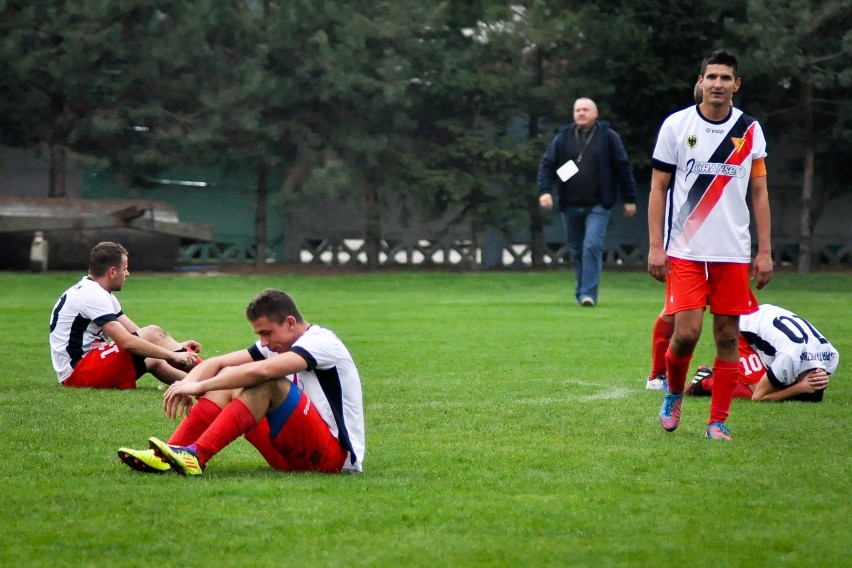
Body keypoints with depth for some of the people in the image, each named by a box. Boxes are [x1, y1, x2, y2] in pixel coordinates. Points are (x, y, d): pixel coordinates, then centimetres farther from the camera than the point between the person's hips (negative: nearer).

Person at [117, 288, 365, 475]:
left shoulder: (322, 343, -16)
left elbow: (259, 371, -30)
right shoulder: (277, 343, 11)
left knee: (266, 384, -28)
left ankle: (195, 456, -35)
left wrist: (199, 386, -27)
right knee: (228, 384, -3)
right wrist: (188, 384, -17)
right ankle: (167, 456, -17)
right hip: (294, 454, 8)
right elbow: (216, 363, 4)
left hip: (338, 454, -8)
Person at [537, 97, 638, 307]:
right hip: (571, 205, 3)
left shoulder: (608, 137, 0)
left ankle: (588, 293, -16)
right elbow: (547, 164, 4)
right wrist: (544, 190, -12)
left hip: (598, 205, -3)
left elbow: (623, 167, 3)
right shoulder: (563, 138, 7)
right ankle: (581, 292, 22)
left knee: (592, 246, -16)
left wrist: (629, 199, 2)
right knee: (576, 251, 10)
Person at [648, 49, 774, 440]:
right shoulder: (676, 125, 0)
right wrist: (655, 247, -4)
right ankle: (673, 393, 18)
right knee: (686, 332, -11)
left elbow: (759, 193, 9)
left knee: (728, 337, 1)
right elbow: (658, 188, 3)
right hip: (684, 251, -2)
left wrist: (765, 251, 3)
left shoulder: (750, 130, 6)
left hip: (733, 253, 2)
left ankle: (718, 421, 10)